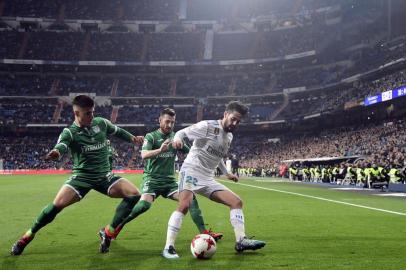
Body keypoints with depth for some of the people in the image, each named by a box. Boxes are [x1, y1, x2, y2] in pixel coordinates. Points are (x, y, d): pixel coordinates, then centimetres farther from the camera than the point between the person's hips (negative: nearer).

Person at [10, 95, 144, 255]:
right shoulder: (69, 132, -12)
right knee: (57, 204, -21)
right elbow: (61, 146, -35)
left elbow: (117, 131, 19)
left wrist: (133, 138, 22)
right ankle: (27, 236, 5)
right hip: (82, 177, -3)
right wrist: (56, 152, -57)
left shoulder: (101, 123, -1)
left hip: (104, 176, 4)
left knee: (134, 195, -13)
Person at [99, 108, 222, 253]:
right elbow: (144, 155, -22)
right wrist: (160, 150, -38)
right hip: (152, 179, -4)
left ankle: (204, 232, -1)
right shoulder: (151, 136, -3)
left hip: (170, 181, 5)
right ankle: (111, 229, -15)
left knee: (190, 198, -12)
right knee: (145, 204, -28)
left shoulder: (176, 137, 9)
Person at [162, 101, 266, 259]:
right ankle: (169, 247, -21)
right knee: (184, 205, -29)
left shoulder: (229, 136, 15)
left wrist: (226, 173, 27)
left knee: (237, 202, 2)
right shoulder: (207, 126, -8)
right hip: (191, 171, -8)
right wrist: (177, 139, -29)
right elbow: (182, 132, -7)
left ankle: (241, 241, 4)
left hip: (208, 178, 8)